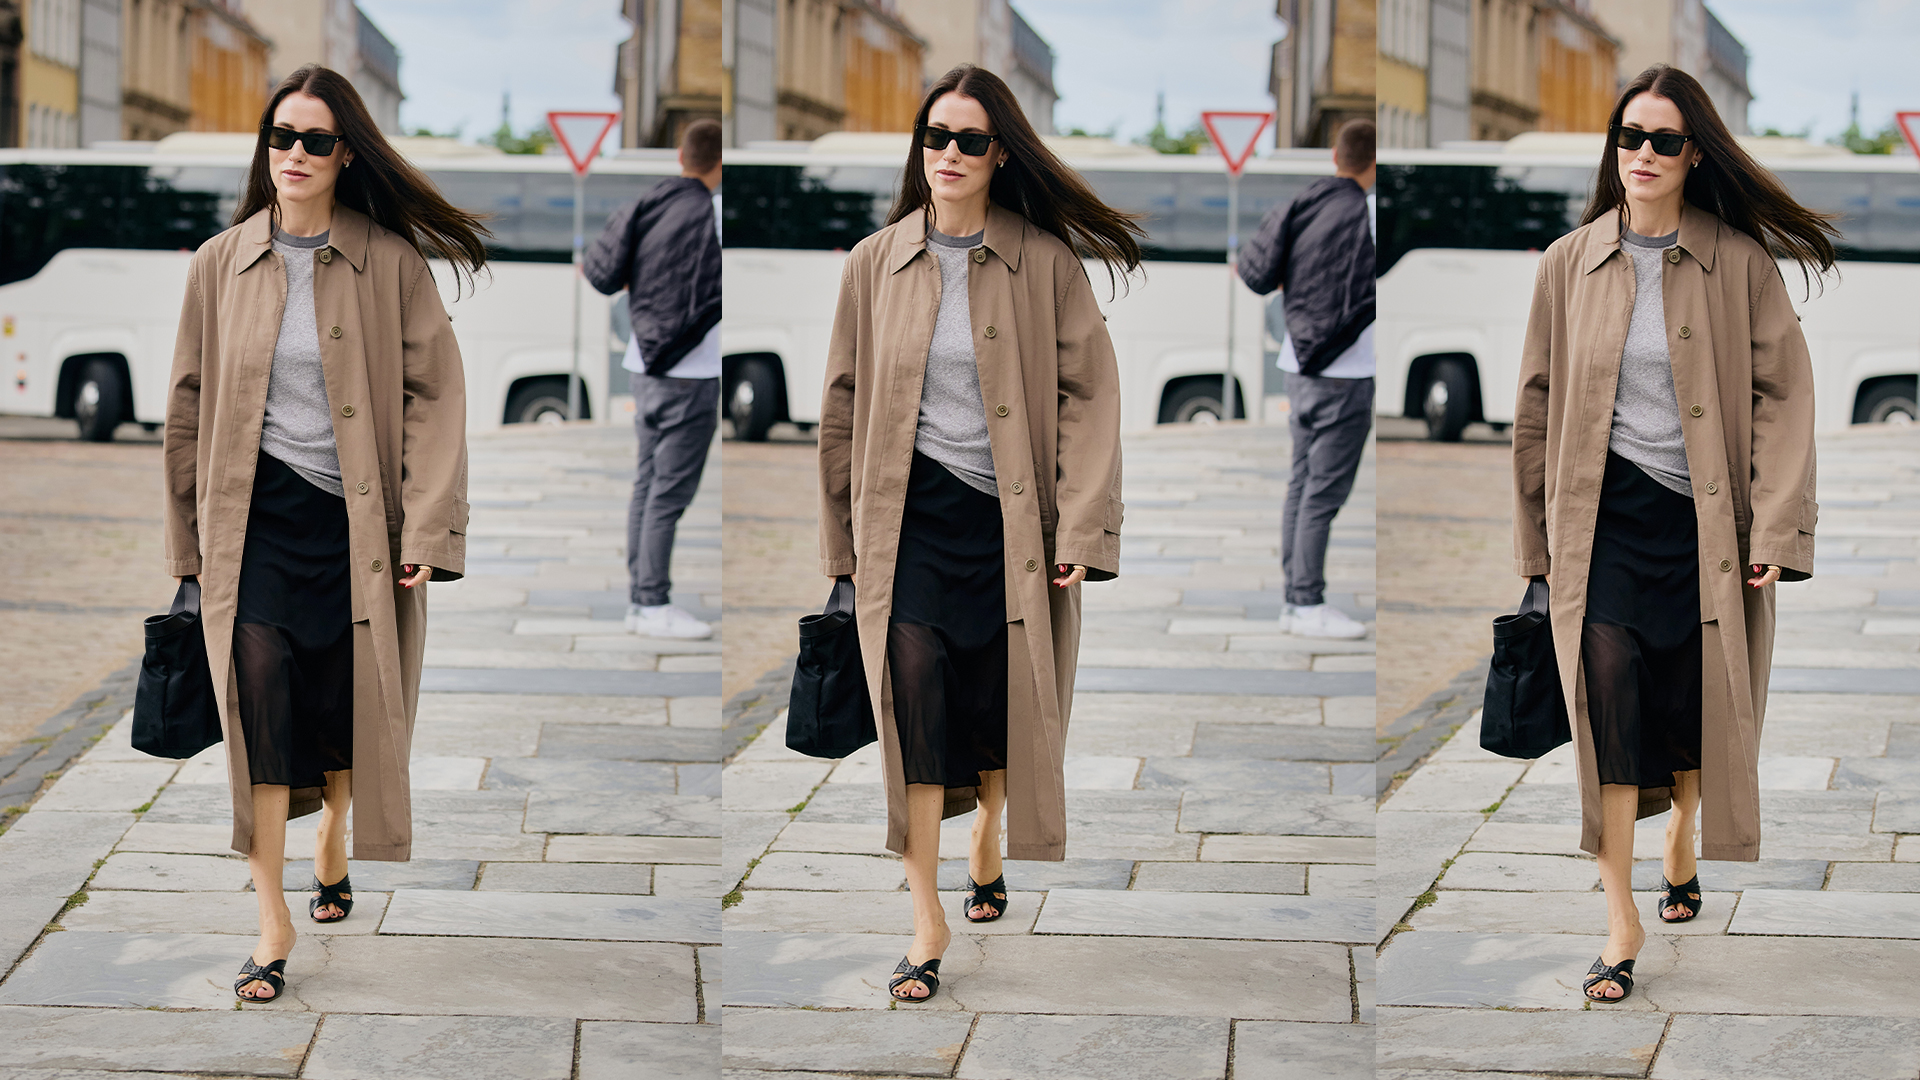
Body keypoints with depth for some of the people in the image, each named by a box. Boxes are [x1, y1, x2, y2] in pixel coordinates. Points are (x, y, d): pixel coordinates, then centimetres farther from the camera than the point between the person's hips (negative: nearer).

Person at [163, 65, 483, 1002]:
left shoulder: (392, 263, -2)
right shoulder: (220, 264, 4)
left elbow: (433, 394, -4)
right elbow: (189, 405, 10)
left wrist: (426, 529, -11)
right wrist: (189, 537, 10)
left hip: (355, 521, 0)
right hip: (255, 517, 1)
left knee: (348, 709, 9)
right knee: (261, 706, -10)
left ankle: (332, 849, 40)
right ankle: (273, 924, -5)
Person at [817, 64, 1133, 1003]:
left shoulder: (1046, 262, -2)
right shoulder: (875, 263, 4)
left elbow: (1089, 392, -4)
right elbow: (844, 404, 10)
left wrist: (1079, 528, -11)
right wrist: (844, 536, 10)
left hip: (1010, 520, 0)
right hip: (910, 517, 0)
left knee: (1003, 709, 9)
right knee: (916, 706, -10)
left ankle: (986, 851, 40)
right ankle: (928, 921, -4)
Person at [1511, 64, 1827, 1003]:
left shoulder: (1741, 262, -2)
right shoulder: (1569, 263, 4)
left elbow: (1783, 392, -3)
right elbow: (1538, 405, 10)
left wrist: (1773, 527, -10)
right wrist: (1538, 535, 10)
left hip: (1705, 522, 0)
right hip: (1604, 517, 0)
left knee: (1698, 710, 9)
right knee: (1611, 706, -10)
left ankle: (1680, 852, 40)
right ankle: (1622, 921, -4)